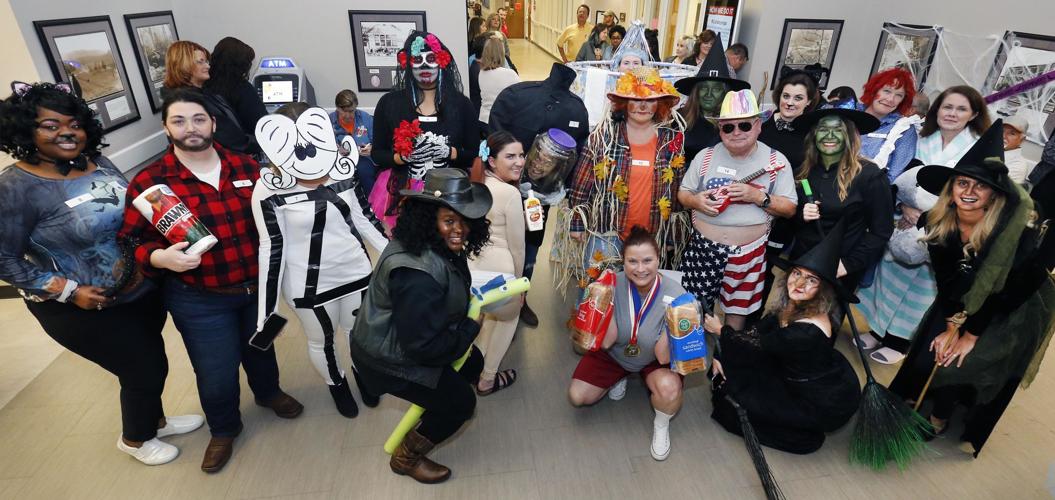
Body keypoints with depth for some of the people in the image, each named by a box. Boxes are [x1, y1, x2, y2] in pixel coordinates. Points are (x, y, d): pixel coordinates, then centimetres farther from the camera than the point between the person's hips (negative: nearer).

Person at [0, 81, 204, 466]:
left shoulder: (99, 164, -1)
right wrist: (70, 290, -20)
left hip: (143, 289, 6)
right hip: (86, 309, -6)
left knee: (150, 362, 21)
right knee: (145, 370, 6)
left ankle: (154, 419, 48)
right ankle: (135, 439, 35)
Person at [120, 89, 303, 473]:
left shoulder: (245, 166, -3)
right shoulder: (149, 182, -12)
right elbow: (132, 242, -9)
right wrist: (159, 257, -28)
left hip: (259, 286, 3)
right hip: (200, 301, -3)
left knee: (260, 346, 26)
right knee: (216, 375, 8)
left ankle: (268, 392, 56)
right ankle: (223, 429, 39)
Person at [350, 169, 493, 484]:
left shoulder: (440, 247, -5)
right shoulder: (418, 274, -36)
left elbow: (447, 298, 13)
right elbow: (422, 346, -32)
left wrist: (467, 317, -3)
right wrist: (471, 329, -20)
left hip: (413, 336, 9)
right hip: (391, 356, -9)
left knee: (473, 363, 18)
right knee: (460, 401, 0)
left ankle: (432, 410, 41)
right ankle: (406, 458, 22)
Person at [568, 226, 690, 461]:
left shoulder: (675, 294, -29)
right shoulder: (614, 285, -24)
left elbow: (664, 357, -28)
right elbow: (606, 342, -23)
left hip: (654, 360, -2)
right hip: (614, 354, 2)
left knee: (669, 387, -33)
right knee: (577, 397, -6)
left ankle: (661, 426, 3)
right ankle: (619, 377, 24)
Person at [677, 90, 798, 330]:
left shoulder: (776, 161, -3)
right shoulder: (706, 156, 0)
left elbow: (790, 209, -2)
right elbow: (683, 193, 8)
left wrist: (759, 197, -19)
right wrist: (695, 200, -15)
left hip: (748, 252, -1)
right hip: (703, 246, 1)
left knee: (737, 309, 14)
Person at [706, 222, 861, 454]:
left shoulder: (807, 331, -34)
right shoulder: (791, 304, -11)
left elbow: (758, 346, -21)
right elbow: (757, 333, -3)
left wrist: (720, 330, -6)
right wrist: (722, 356, -15)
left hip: (826, 404, -8)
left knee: (740, 394, -5)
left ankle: (802, 436, 11)